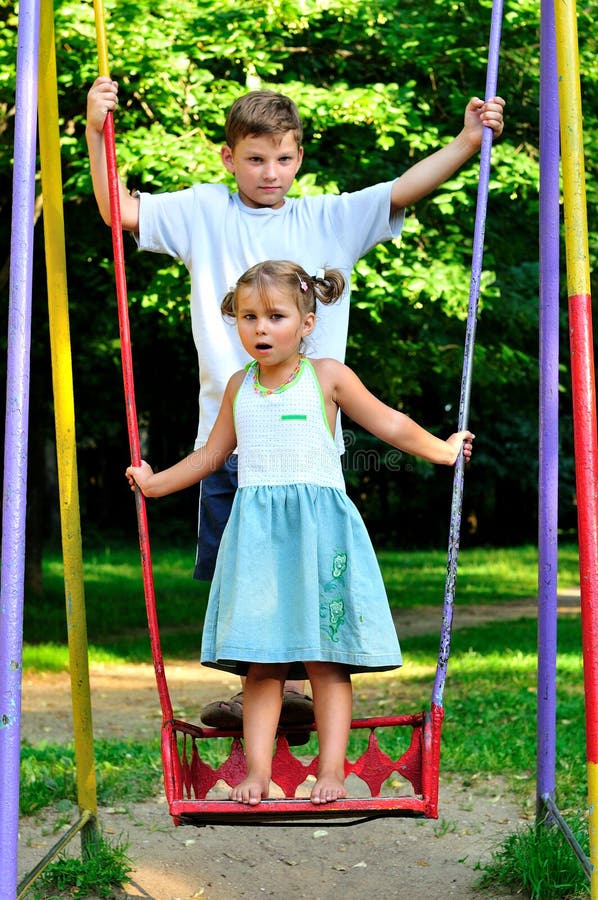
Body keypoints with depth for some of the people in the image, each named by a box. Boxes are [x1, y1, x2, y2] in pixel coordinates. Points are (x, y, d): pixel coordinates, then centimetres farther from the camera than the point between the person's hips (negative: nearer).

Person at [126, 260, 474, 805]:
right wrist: (154, 481, 29)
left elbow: (389, 424, 13)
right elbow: (212, 454, 28)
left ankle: (332, 771, 1)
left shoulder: (327, 376, 5)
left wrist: (442, 450, 12)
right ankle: (257, 772, 2)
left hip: (319, 530, -3)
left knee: (324, 658, -3)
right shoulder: (239, 387, 15)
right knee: (261, 662, 0)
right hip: (257, 534, 3)